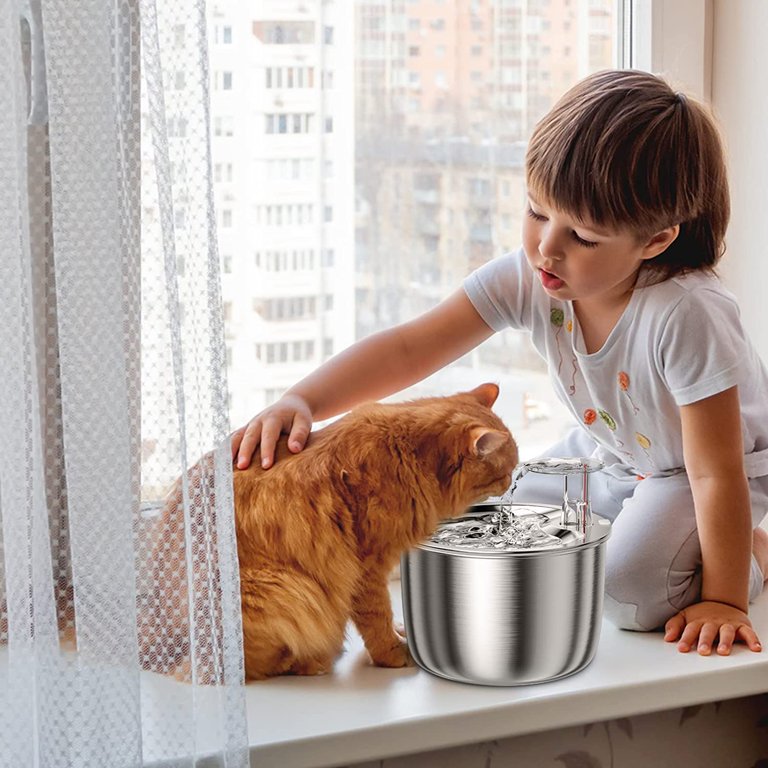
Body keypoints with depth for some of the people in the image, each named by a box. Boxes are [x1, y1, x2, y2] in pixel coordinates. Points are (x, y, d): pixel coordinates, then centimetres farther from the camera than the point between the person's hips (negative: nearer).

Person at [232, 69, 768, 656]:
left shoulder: (686, 316, -39)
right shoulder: (525, 279, -23)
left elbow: (718, 471, -33)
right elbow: (409, 349, -25)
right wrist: (300, 402, -40)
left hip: (695, 470, -6)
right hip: (608, 452, 6)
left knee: (632, 592, -27)